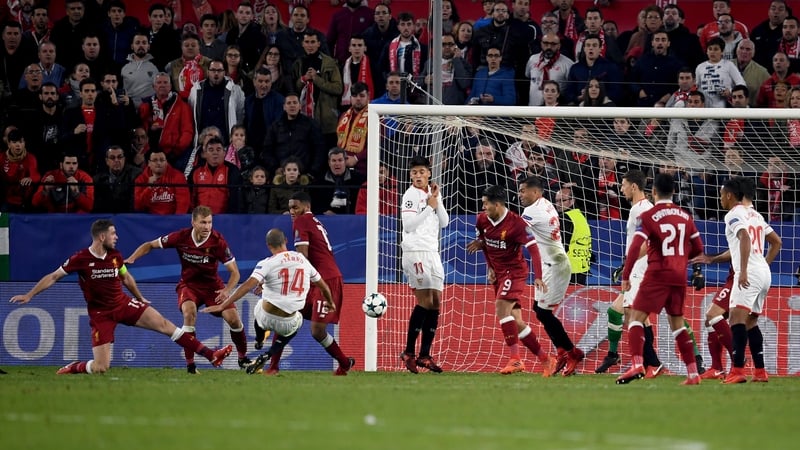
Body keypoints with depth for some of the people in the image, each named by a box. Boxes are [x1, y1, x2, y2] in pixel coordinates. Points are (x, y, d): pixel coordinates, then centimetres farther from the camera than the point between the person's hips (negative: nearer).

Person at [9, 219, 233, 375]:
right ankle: (73, 368, 19)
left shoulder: (115, 256, 0)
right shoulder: (80, 259, -15)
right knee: (100, 367, -14)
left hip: (123, 304, 4)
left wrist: (141, 299, 29)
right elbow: (53, 277, -6)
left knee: (164, 324, -8)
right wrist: (29, 295, -10)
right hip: (101, 313, -4)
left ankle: (211, 356, -8)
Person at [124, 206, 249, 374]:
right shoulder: (181, 237, -17)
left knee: (233, 318, -13)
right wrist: (131, 259, -19)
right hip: (188, 284, -1)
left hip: (212, 285, 1)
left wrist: (227, 290, -32)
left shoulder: (218, 241, -19)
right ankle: (190, 363, -21)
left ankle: (243, 358, 14)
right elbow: (150, 245, -3)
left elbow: (234, 272, -14)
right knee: (189, 311, -31)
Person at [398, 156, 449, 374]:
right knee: (425, 301, -13)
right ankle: (409, 352, -6)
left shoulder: (433, 193, 15)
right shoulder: (411, 195, -6)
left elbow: (444, 222, 10)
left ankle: (425, 355, 7)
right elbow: (408, 224, -16)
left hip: (432, 252, 8)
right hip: (415, 251, -8)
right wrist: (429, 207, -13)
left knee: (435, 301, 4)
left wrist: (438, 201, -2)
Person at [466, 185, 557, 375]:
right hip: (498, 273, 7)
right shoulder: (482, 220, 0)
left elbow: (533, 249, -21)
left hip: (514, 271, -7)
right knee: (516, 322, 5)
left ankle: (515, 359, -28)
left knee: (501, 306, -27)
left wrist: (538, 277, -29)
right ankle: (545, 359, 13)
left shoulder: (516, 223, -19)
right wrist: (490, 268, 9)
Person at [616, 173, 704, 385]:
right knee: (677, 322, 16)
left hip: (658, 274, -5)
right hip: (680, 276, 5)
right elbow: (697, 248, 13)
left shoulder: (648, 216, -7)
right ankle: (693, 373, 12)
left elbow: (635, 248, -15)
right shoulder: (685, 216, 9)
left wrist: (625, 276, -9)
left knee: (636, 316, -3)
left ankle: (637, 364, -23)